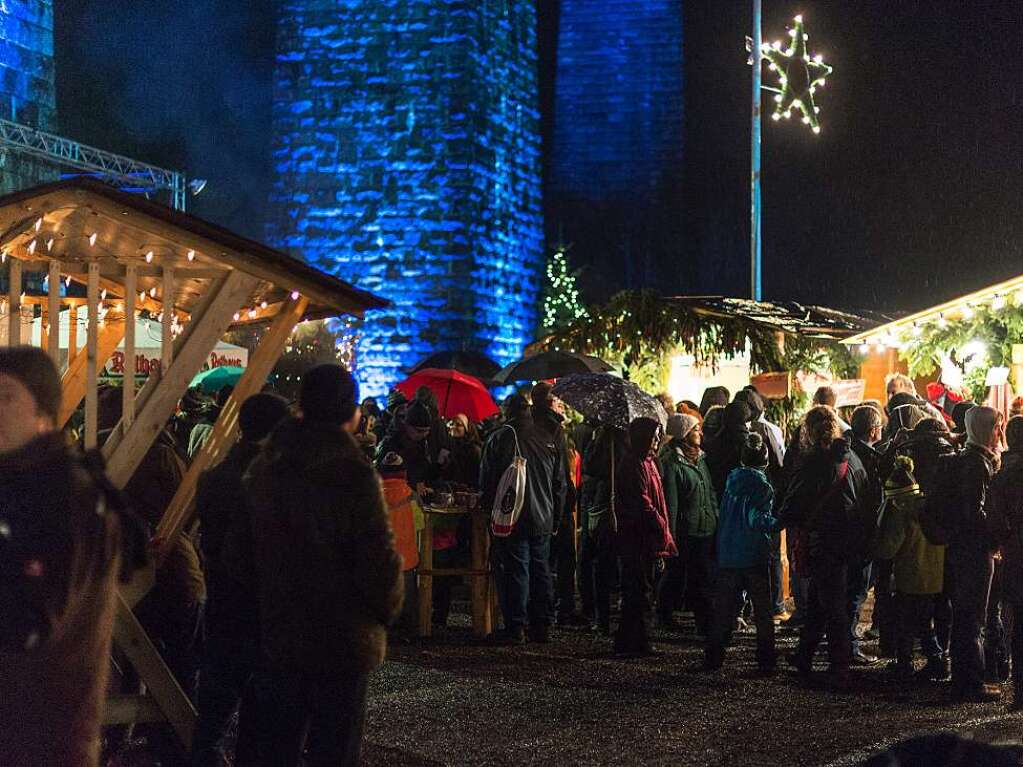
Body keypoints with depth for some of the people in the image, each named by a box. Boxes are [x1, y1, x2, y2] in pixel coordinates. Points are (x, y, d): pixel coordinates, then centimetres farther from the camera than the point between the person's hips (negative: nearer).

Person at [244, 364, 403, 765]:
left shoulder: (263, 467, 4)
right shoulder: (352, 473, -17)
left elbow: (246, 545, 9)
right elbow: (379, 555, -17)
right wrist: (387, 610, 0)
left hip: (276, 632, 6)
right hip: (341, 639, -6)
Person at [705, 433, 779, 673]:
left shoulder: (732, 482, 7)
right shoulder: (761, 486, -11)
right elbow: (755, 520, -18)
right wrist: (779, 523, -8)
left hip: (728, 556, 5)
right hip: (755, 555, -5)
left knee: (724, 609, 11)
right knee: (763, 612, 5)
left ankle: (713, 657, 10)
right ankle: (766, 662, 5)